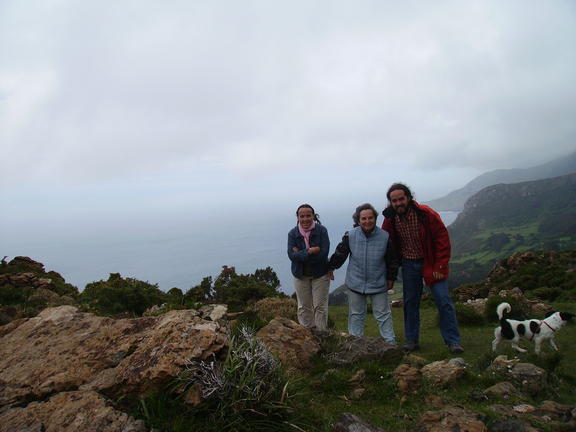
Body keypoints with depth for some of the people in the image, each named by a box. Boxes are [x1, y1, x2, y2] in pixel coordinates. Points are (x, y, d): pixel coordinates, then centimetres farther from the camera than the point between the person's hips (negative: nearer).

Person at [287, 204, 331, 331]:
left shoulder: (322, 230, -12)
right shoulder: (293, 233, -6)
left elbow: (323, 253, -21)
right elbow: (292, 255, -17)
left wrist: (301, 254, -19)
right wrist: (310, 251, -27)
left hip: (320, 274, -2)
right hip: (300, 275, 2)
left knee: (320, 307, 6)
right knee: (304, 307, 14)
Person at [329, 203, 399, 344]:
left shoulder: (384, 236, -11)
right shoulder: (350, 236, -11)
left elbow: (392, 260, 2)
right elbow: (339, 254, 3)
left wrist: (391, 278, 7)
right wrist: (330, 268, 10)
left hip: (378, 284, -1)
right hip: (355, 284, 1)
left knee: (383, 315, 9)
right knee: (356, 315, 14)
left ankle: (391, 343, 23)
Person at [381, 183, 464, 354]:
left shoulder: (425, 213, -17)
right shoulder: (390, 219, -6)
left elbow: (442, 239, -13)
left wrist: (439, 267, -15)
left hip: (430, 263, -3)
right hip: (409, 264, 4)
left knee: (443, 300, -5)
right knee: (410, 302, 9)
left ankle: (453, 341, 8)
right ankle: (411, 341, 20)